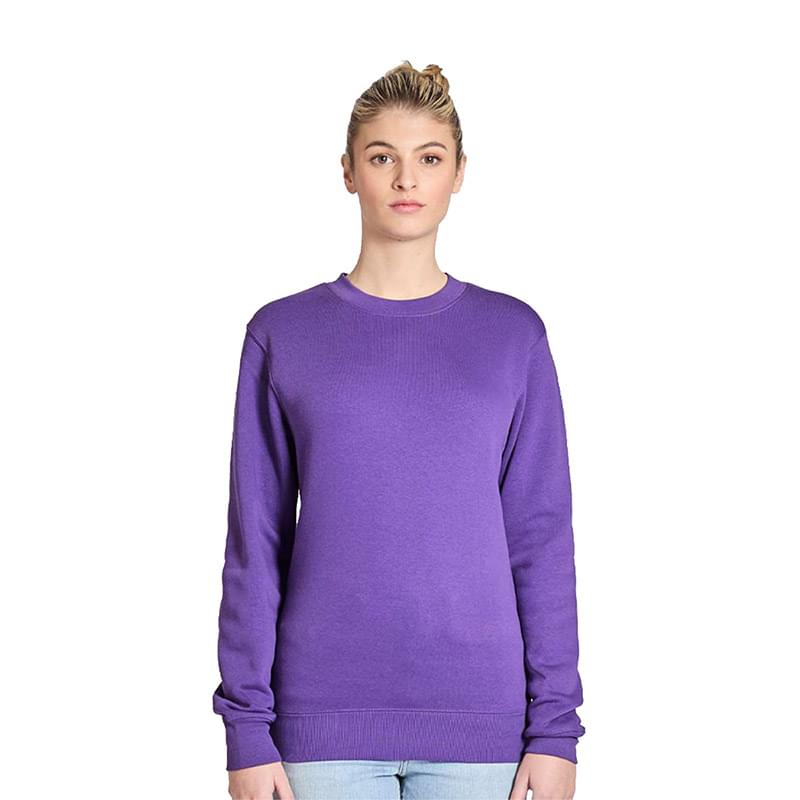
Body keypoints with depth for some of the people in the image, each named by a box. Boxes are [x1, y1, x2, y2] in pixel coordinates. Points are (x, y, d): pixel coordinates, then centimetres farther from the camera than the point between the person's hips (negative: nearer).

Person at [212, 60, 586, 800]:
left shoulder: (513, 335, 4)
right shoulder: (283, 335, 3)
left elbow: (542, 538, 3)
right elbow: (255, 545, 2)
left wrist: (555, 726, -1)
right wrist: (248, 727, -2)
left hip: (477, 724, 1)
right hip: (327, 722, 0)